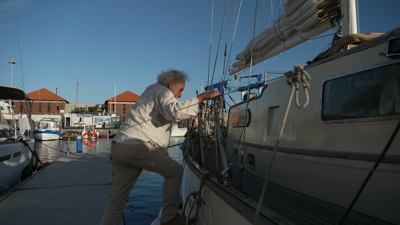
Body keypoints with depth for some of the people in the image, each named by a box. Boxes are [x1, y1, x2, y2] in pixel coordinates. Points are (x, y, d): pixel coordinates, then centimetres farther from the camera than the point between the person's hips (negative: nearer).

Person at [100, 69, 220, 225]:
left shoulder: (152, 91, 31)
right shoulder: (162, 91, 0)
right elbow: (174, 111, -21)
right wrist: (202, 97, -16)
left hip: (119, 146, 10)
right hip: (136, 146, -10)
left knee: (117, 200, 9)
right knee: (174, 171, 3)